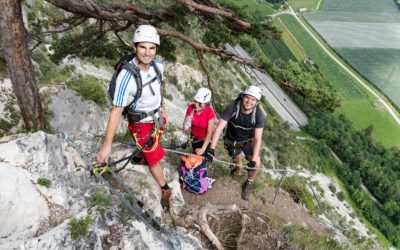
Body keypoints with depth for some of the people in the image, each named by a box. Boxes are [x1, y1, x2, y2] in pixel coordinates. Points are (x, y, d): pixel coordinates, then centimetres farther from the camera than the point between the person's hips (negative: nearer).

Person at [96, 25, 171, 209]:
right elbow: (116, 111, -30)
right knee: (154, 159, 9)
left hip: (157, 116, 6)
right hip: (142, 124, -6)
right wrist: (107, 145, -28)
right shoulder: (126, 77, -35)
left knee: (154, 146, 28)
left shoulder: (158, 66, -15)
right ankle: (165, 189, 31)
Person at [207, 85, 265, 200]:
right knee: (235, 157, 23)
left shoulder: (259, 115, -32)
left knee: (256, 164, -13)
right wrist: (211, 149, -39)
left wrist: (254, 160, -38)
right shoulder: (232, 107, -33)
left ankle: (249, 183, 16)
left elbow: (257, 139, -31)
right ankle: (238, 166, 61)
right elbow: (219, 128, -34)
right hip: (232, 140, 1)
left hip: (248, 140, 0)